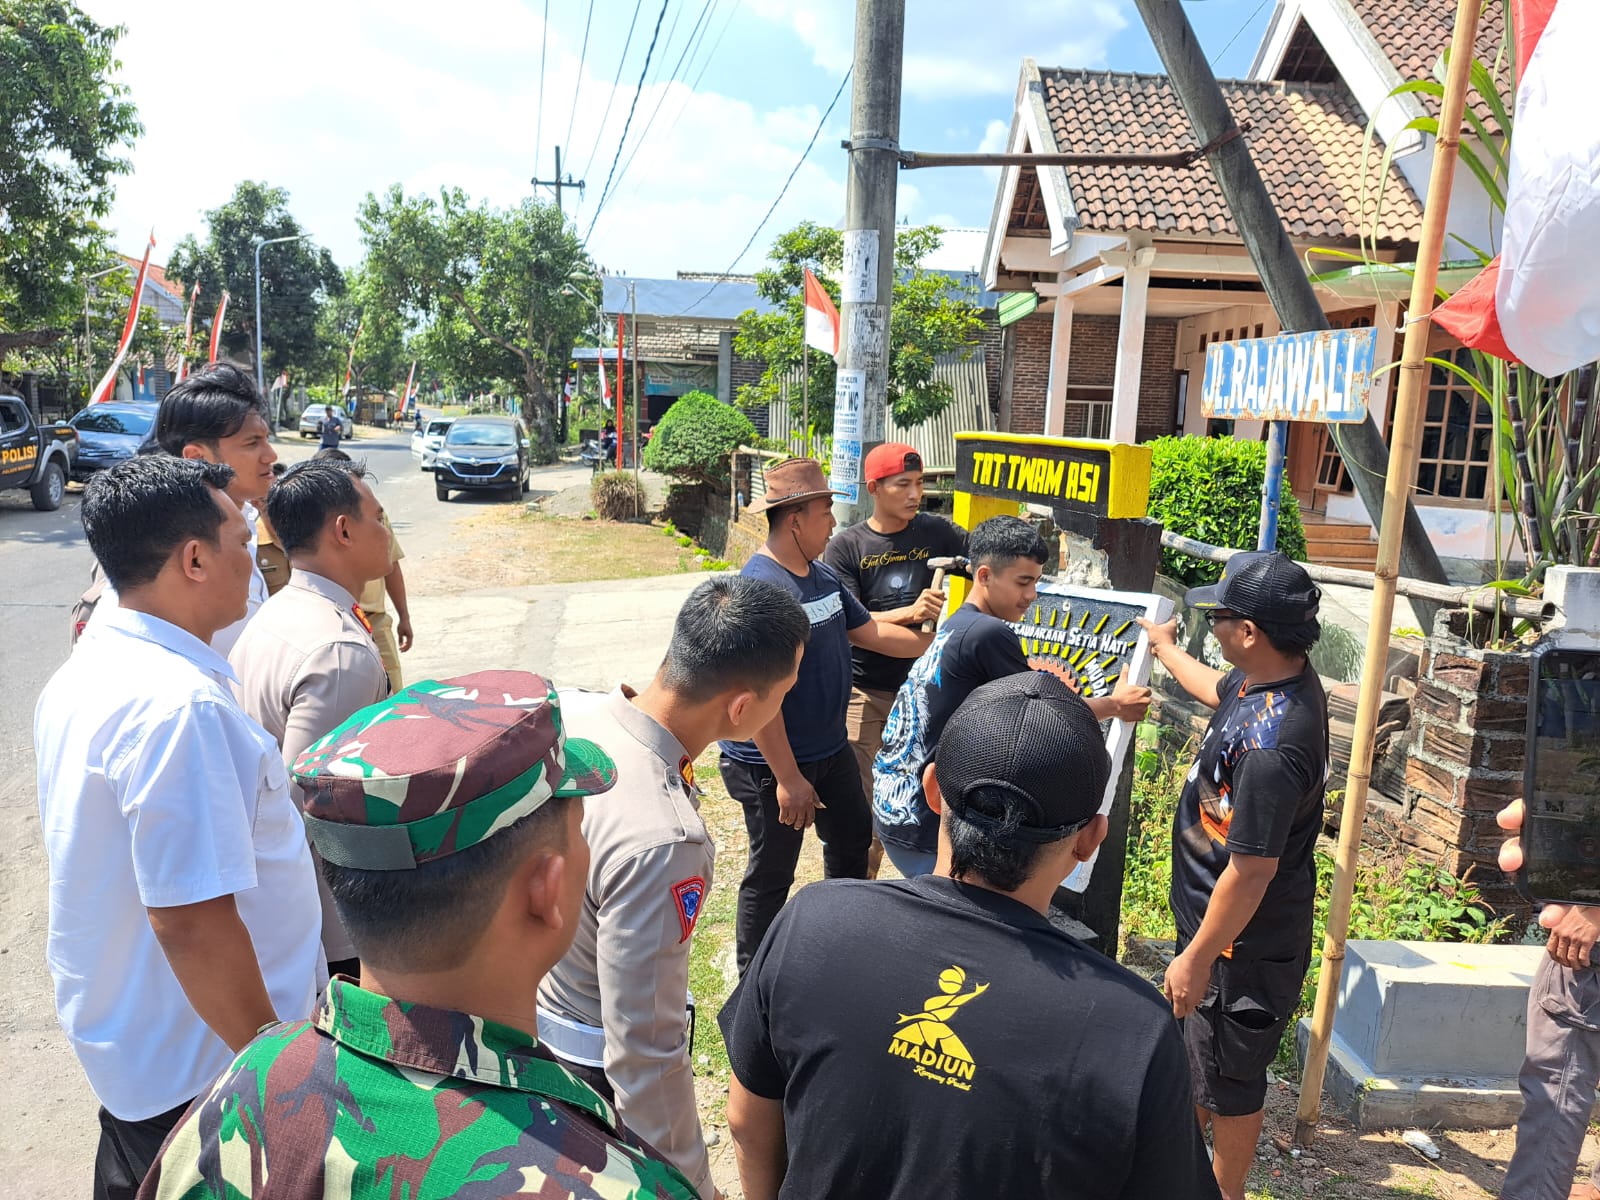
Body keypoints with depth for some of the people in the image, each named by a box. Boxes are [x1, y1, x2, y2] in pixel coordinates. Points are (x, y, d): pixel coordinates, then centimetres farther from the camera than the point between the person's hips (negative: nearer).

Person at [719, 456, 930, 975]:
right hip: (773, 763, -9)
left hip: (830, 747, 9)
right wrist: (788, 779, -25)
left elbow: (870, 630, 14)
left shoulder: (822, 574, 3)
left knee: (852, 838, 24)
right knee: (771, 874, 7)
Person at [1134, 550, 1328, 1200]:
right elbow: (1220, 689, 21)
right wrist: (1167, 651, 38)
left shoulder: (1269, 744, -36)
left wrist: (1197, 960, -20)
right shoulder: (1272, 680, -5)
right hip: (1214, 916, 10)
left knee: (1227, 1075, 14)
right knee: (1194, 1045, 29)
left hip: (1244, 944, -10)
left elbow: (1251, 871, -30)